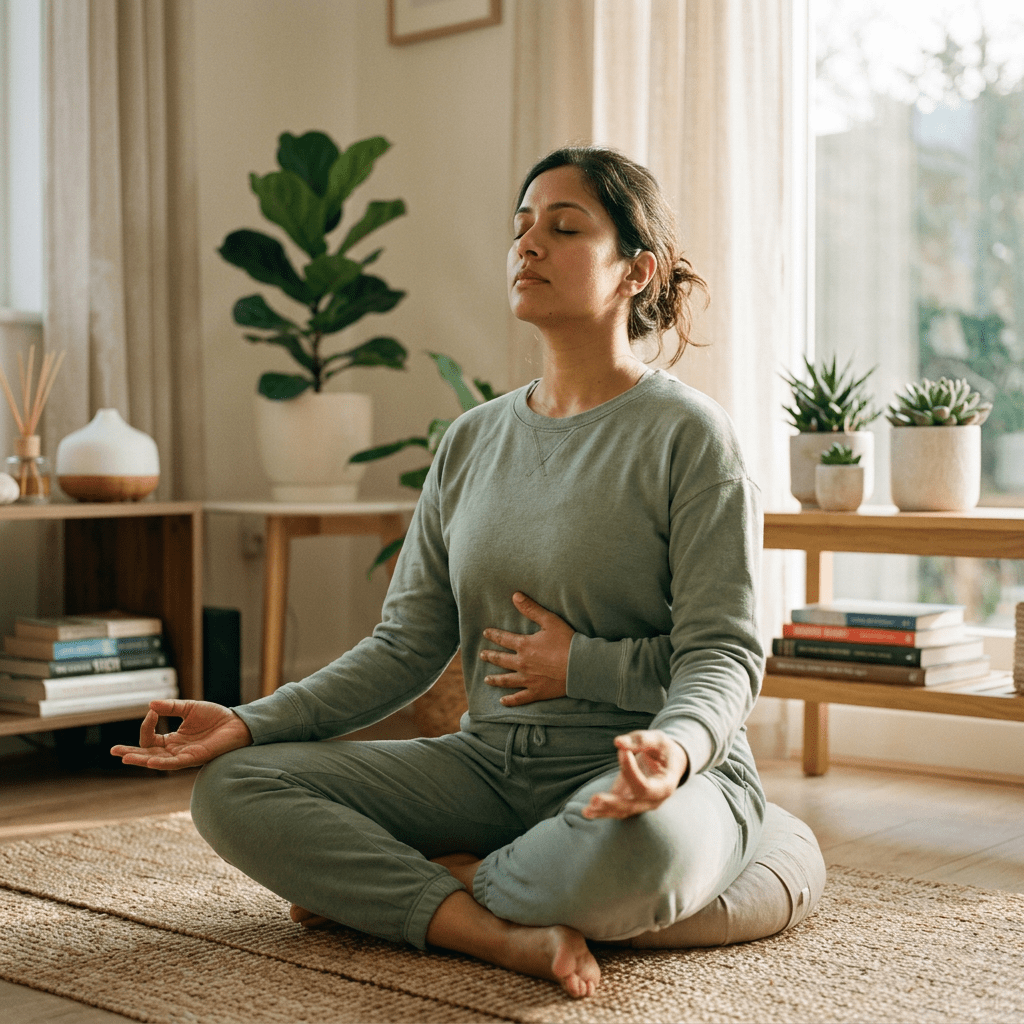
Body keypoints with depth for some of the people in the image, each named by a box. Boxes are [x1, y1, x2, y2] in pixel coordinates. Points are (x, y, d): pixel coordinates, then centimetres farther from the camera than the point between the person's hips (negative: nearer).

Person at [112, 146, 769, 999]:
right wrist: (251, 722, -4)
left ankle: (382, 885, -12)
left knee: (640, 841, -41)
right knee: (232, 789, -11)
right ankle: (501, 931, -22)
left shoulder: (687, 434, -6)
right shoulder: (471, 441, 10)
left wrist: (673, 746, -27)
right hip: (491, 764, 5)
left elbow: (725, 656, -8)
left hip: (646, 773, -4)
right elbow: (405, 648, 7)